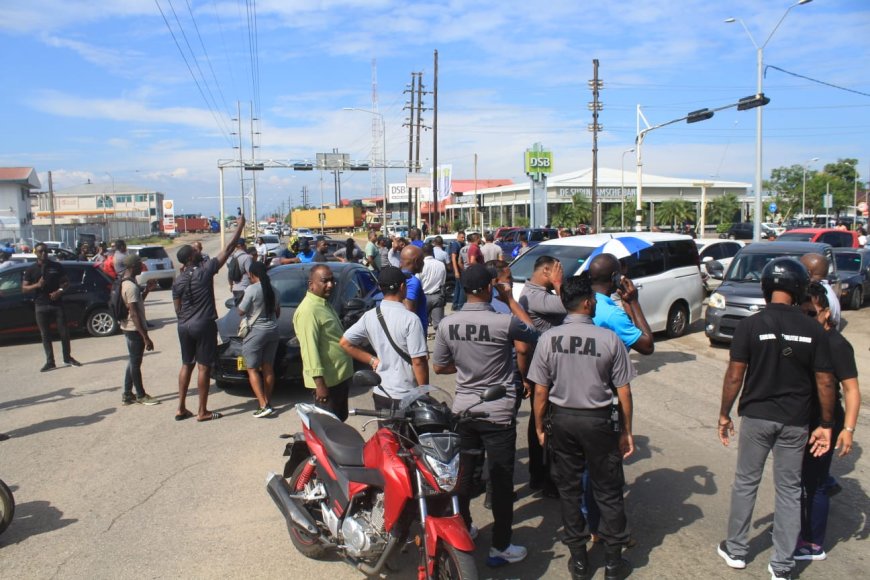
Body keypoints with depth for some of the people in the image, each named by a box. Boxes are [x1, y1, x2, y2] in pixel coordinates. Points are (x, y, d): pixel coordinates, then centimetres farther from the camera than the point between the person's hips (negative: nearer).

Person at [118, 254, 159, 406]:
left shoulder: (125, 283, 10)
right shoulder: (131, 286, -22)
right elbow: (134, 314, -25)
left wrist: (147, 289, 9)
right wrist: (145, 337, -24)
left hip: (129, 328, 10)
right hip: (134, 329, -10)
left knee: (133, 362, 16)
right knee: (135, 363, 2)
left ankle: (127, 395, 22)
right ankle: (141, 395, 14)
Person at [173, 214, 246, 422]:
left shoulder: (178, 281, 4)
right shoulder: (205, 271, -11)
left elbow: (177, 309, 8)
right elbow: (228, 249, -8)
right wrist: (240, 226, -1)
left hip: (184, 327, 6)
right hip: (204, 325, -6)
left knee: (186, 365, 16)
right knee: (203, 367, 0)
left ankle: (181, 408, 19)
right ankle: (202, 412, 6)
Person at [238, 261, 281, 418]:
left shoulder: (252, 289, -15)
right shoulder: (272, 289, 6)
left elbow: (241, 312, -8)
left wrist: (243, 299, 9)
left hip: (256, 332, -6)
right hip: (273, 331, 7)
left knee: (252, 369, 0)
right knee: (268, 368, 12)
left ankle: (263, 405, -8)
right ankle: (268, 402, 17)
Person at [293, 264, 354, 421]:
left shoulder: (325, 304, 12)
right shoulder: (308, 310, -19)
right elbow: (310, 348, -23)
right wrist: (319, 383, -26)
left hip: (340, 376, 10)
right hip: (326, 380, -10)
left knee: (340, 420, 19)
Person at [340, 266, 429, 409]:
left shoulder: (369, 316, -1)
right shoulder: (410, 319, -18)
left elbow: (345, 343, 5)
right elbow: (418, 361, -18)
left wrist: (372, 360, 6)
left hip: (380, 393, 6)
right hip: (406, 396, -5)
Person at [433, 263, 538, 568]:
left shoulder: (447, 324, -7)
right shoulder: (505, 322, -19)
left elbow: (439, 367, 4)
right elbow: (531, 332, 3)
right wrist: (510, 299, 5)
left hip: (463, 410, 4)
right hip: (498, 413, -4)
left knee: (464, 473, 19)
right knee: (501, 481, 8)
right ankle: (500, 548, 18)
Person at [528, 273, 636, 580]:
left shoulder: (548, 338, -9)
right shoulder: (610, 339, -13)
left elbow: (540, 391, -5)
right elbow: (623, 392, -8)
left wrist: (539, 427, 8)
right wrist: (626, 431, 4)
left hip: (562, 420, 2)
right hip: (599, 421, -1)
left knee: (568, 489, 14)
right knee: (608, 491, 13)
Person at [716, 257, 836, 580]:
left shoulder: (750, 325, -12)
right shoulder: (813, 330, -6)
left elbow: (734, 376, -11)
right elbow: (825, 382, -3)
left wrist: (724, 415, 1)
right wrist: (826, 424, 7)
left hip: (756, 417, -1)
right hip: (795, 422, 2)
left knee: (746, 483, 14)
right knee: (789, 490, 13)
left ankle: (735, 550, 27)